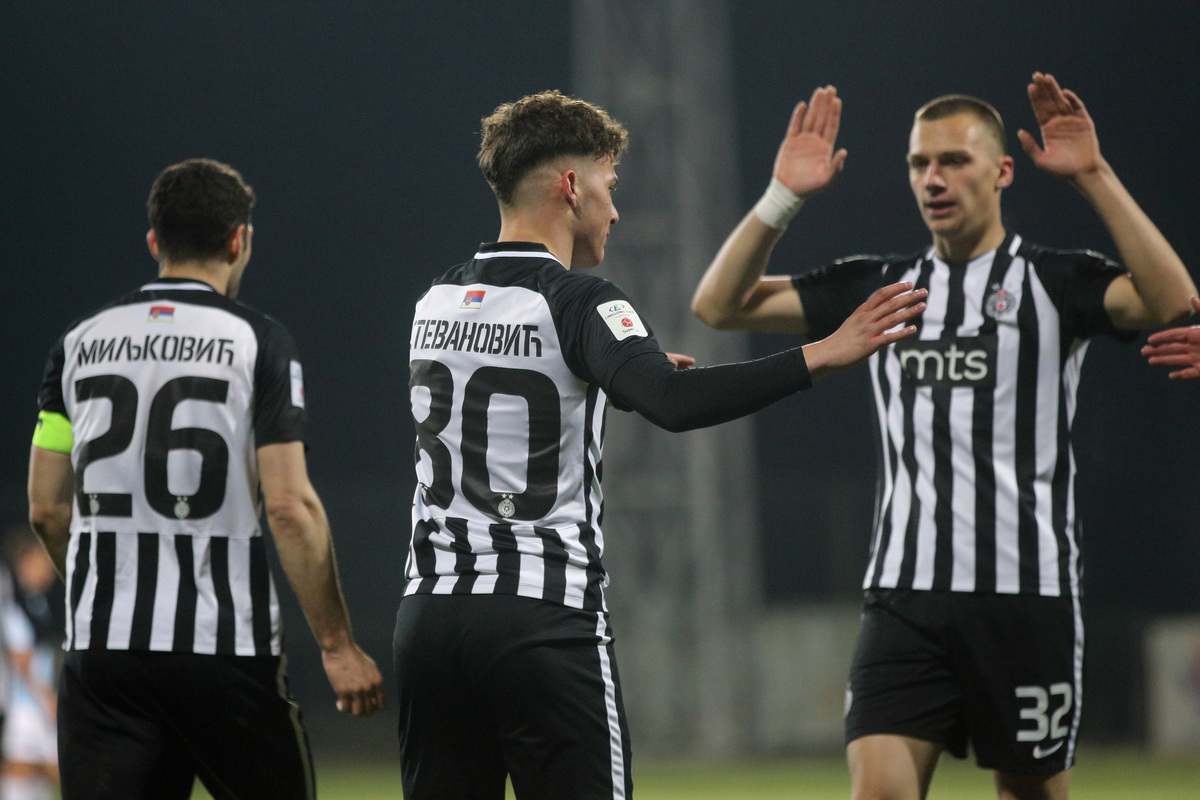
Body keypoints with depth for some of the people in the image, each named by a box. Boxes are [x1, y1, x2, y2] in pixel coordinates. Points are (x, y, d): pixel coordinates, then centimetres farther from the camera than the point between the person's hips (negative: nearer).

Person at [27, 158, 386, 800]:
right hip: (225, 648, -3)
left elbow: (47, 510, 10)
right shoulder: (257, 343, -4)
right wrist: (337, 645, -5)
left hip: (100, 649, 3)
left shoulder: (80, 343, 9)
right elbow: (289, 507, -11)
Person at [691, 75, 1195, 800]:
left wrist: (1095, 177, -21)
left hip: (1027, 596, -3)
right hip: (905, 596, 3)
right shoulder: (881, 287, 13)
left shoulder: (1052, 280, 1)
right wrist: (784, 197, 1)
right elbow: (720, 304, 13)